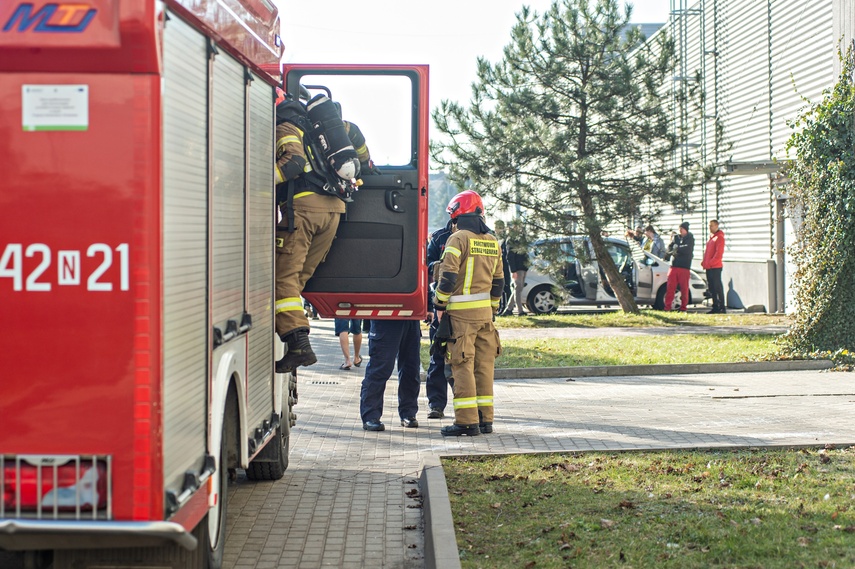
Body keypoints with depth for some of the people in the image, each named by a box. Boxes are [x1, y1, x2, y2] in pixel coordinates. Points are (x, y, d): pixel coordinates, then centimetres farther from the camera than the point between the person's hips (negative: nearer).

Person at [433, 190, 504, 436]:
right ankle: (485, 419, 12)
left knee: (462, 365, -4)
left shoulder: (459, 238, -9)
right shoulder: (492, 241, 12)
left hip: (461, 312, -6)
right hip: (485, 310, 6)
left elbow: (448, 275, -15)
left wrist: (440, 304, -6)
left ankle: (467, 421, -7)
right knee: (483, 365, 10)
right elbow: (498, 280, 17)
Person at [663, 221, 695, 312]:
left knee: (684, 288, -2)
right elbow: (669, 249, 8)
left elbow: (687, 249, -11)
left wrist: (677, 249, -4)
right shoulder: (676, 237, 16)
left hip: (684, 267, -3)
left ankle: (683, 307, 5)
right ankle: (667, 307, -4)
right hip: (674, 265, 3)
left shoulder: (690, 239, 5)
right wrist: (673, 251, -12)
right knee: (670, 287, -3)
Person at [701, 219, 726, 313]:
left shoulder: (719, 238, -8)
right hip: (709, 267, 9)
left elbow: (719, 253, -17)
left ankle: (722, 307, -6)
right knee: (711, 288, 10)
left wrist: (710, 263, -19)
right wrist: (704, 262, 11)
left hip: (715, 267, -9)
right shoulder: (711, 237, 19)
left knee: (717, 287, -8)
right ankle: (715, 307, 14)